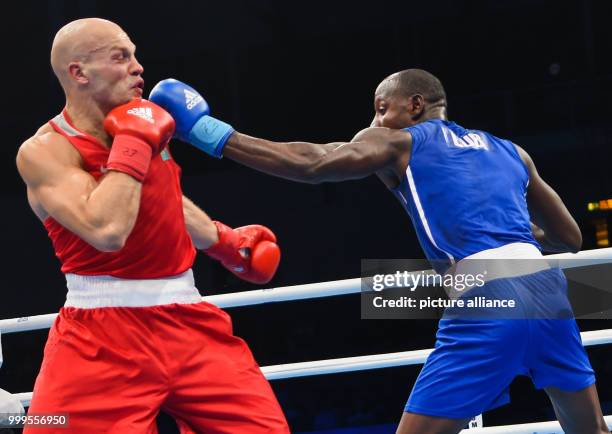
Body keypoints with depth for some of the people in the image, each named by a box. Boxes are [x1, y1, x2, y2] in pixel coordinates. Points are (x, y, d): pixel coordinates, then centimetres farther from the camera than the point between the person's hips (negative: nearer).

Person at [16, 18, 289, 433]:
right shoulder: (45, 150, -14)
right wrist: (134, 142, -21)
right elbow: (107, 230, -31)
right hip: (104, 337, -6)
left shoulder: (144, 121, 6)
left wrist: (225, 242, 35)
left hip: (186, 318, 6)